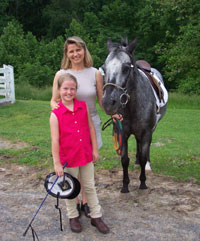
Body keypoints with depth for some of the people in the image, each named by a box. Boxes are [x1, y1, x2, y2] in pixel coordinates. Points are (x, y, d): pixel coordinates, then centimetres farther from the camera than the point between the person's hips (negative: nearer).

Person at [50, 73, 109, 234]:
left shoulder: (83, 106, -2)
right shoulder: (56, 114, -13)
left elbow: (91, 128, 5)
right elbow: (55, 140, -14)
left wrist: (95, 149, 4)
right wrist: (57, 163, -14)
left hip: (86, 155, 3)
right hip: (68, 158, -3)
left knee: (90, 186, 15)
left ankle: (96, 217, 30)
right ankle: (73, 217, 35)